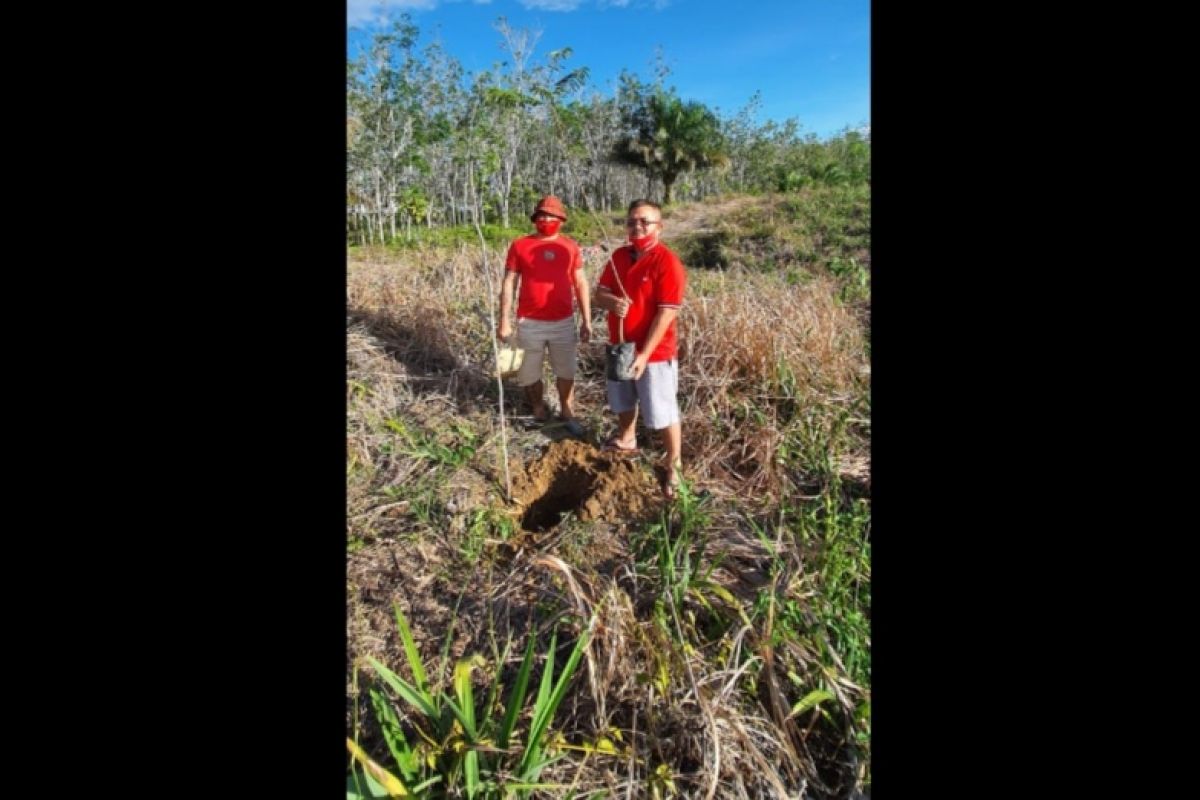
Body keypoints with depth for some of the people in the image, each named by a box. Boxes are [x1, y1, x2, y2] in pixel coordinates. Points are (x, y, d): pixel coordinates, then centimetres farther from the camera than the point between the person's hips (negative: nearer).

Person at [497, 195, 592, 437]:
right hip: (530, 323, -1)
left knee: (566, 372, 12)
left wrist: (586, 320, 2)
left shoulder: (570, 246, 2)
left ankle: (567, 413, 30)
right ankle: (538, 411, 31)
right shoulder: (519, 246, -2)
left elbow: (580, 284, 5)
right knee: (530, 374, 10)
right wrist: (504, 321, -6)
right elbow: (508, 284, -1)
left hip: (564, 322, 1)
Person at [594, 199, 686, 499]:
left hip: (655, 352, -7)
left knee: (663, 413, 2)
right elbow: (599, 293, 6)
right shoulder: (619, 256, 5)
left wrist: (644, 354, -24)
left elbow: (666, 314, -21)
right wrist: (613, 302, -19)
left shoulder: (667, 262, -17)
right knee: (623, 401, 25)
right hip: (620, 346, 7)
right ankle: (625, 439, 51)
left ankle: (673, 466, 20)